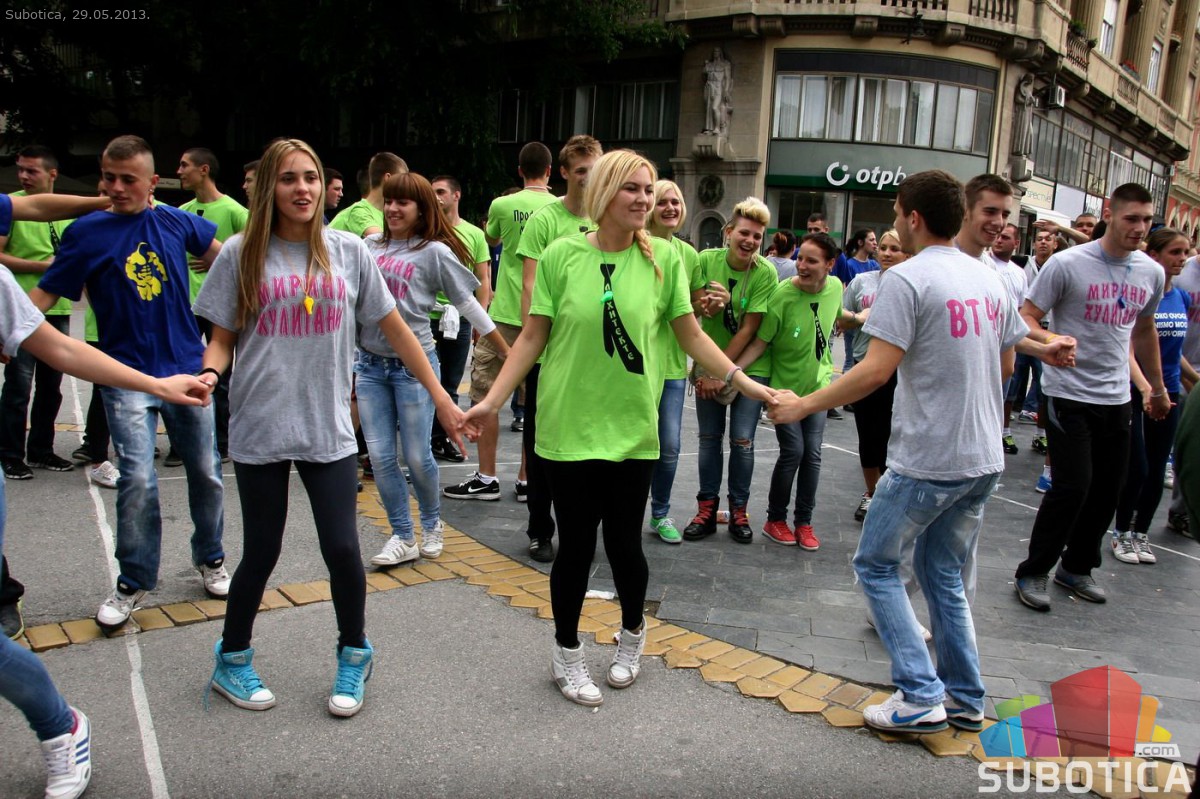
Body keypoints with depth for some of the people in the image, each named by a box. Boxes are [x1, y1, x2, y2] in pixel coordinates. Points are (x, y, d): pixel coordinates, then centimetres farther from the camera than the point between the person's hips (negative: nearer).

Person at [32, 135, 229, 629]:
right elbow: (43, 294, -3)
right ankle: (133, 583, 11)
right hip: (128, 376, -2)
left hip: (187, 369, 2)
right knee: (138, 480, -9)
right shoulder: (87, 232, -3)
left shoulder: (176, 221, 2)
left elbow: (219, 255, 21)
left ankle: (210, 560, 31)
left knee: (206, 473, 10)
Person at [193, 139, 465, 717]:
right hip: (259, 429, 0)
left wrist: (440, 397, 4)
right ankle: (232, 659, 33)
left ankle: (354, 656, 26)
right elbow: (223, 338, 5)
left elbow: (393, 327, 6)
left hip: (329, 429, 1)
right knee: (261, 553, 8)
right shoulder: (241, 255, 0)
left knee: (342, 548, 0)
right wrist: (208, 375, -18)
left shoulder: (348, 251, 2)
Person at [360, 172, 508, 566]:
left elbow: (468, 304, -2)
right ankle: (403, 538, 16)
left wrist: (508, 353, -2)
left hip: (415, 363, -4)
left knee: (416, 455, 2)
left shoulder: (435, 252, -4)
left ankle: (432, 524, 28)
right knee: (380, 456, 3)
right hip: (370, 363, 4)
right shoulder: (371, 245, 9)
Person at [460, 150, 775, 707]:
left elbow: (690, 334, 5)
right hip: (568, 426, -1)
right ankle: (566, 653, 31)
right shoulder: (562, 255, -4)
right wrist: (492, 400, -5)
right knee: (575, 545, 7)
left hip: (632, 428, 1)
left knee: (624, 543, 9)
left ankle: (633, 633, 40)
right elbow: (533, 336, 0)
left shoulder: (663, 258, -1)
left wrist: (742, 380, -2)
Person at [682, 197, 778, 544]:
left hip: (750, 367, -2)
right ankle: (707, 509, 19)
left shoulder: (766, 273, -14)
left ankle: (738, 510, 17)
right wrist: (707, 304, -23)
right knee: (709, 437, 7)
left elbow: (749, 329, -14)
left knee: (742, 440, 0)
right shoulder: (706, 260, -6)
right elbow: (693, 309, 1)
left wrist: (721, 372, -14)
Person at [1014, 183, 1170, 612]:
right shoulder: (1068, 263, -10)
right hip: (1068, 394, -6)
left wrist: (1158, 388, 27)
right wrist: (1051, 341, -32)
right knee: (1072, 487, -10)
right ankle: (1033, 573, 7)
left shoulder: (1152, 273, 8)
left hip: (1116, 398, 6)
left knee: (1107, 490, 9)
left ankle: (1076, 568, 28)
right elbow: (1026, 317, -10)